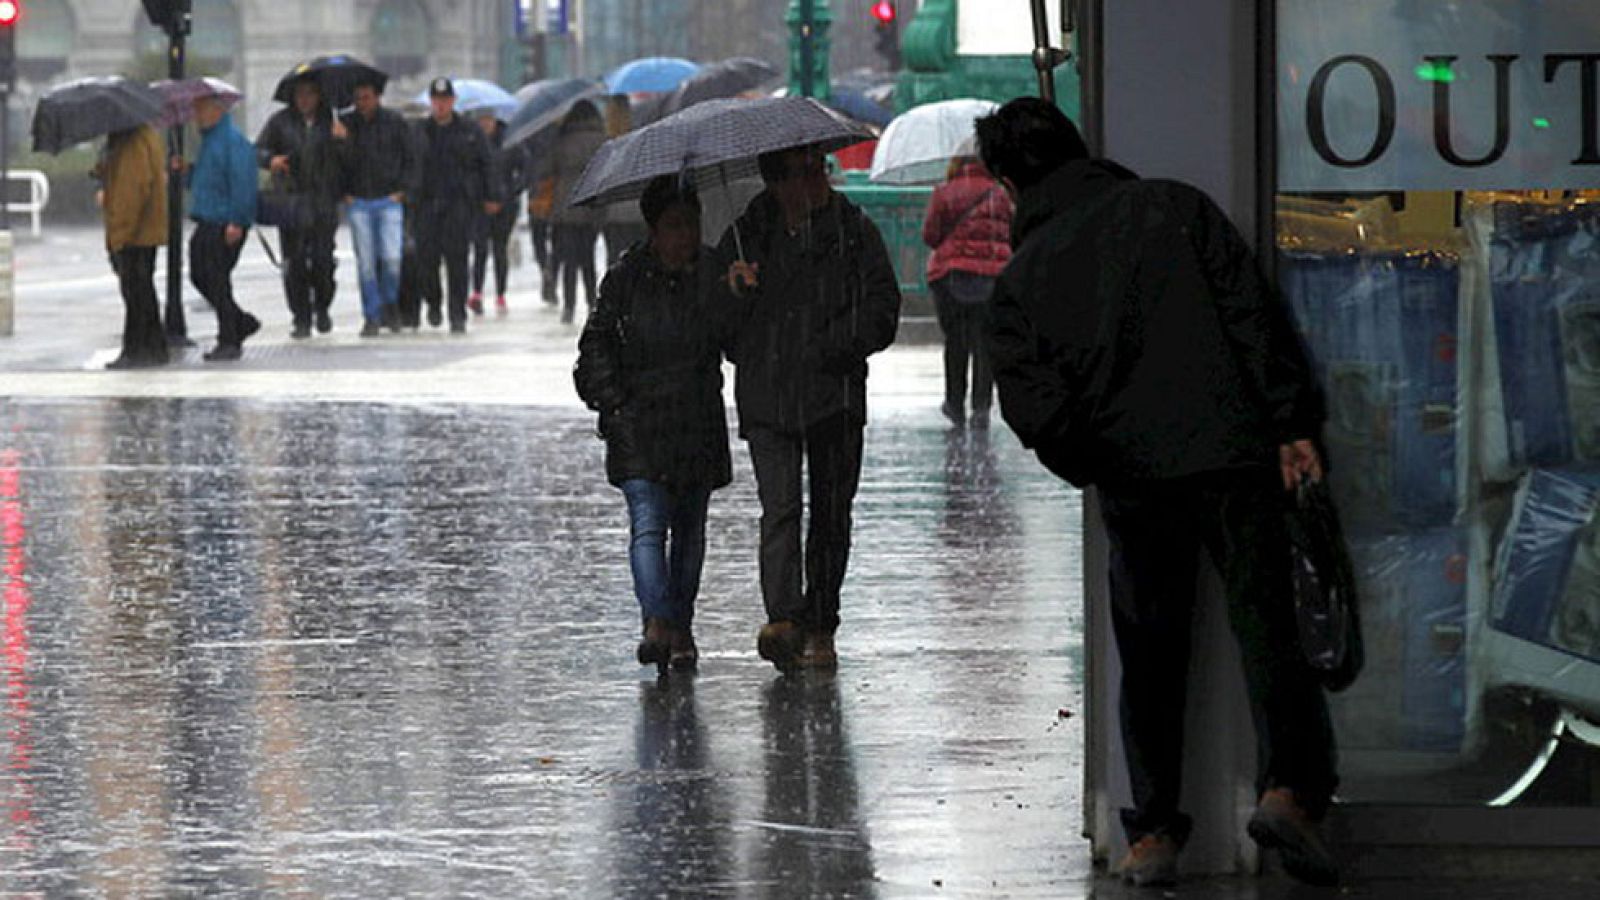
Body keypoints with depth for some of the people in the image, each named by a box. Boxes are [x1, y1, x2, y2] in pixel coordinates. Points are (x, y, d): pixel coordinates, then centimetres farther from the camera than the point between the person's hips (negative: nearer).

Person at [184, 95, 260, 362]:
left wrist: (236, 222, -23)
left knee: (218, 279, -7)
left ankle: (228, 343, 0)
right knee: (199, 275, 12)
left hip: (226, 223, -10)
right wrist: (186, 171, 9)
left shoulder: (233, 141, -13)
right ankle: (242, 323, 23)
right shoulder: (209, 140, 18)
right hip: (206, 221, 10)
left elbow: (241, 182, -19)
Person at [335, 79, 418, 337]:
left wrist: (402, 190, -2)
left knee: (392, 257, -11)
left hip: (389, 201, -1)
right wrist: (343, 192, -6)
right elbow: (340, 162, 7)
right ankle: (372, 318, 6)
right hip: (358, 202, 1)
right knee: (366, 262, 0)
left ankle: (390, 302, 15)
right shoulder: (346, 124, 3)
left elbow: (410, 159, 6)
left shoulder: (395, 122, 1)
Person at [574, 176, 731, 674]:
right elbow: (597, 342, 5)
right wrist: (613, 399, -4)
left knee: (690, 527, 8)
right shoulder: (626, 278, 0)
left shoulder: (712, 276, 5)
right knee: (648, 523, -16)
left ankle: (680, 628, 16)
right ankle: (658, 619, -27)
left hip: (699, 423, 3)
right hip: (639, 423, -3)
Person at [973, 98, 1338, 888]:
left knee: (1150, 656, 12)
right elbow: (1252, 312, -2)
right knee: (1266, 624, 1)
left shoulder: (1023, 274, 6)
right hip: (1233, 454, -1)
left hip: (1132, 481, 1)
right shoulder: (1172, 207, 5)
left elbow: (1032, 407, -1)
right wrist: (1293, 422, -1)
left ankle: (1154, 832, 12)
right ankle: (1290, 785, -19)